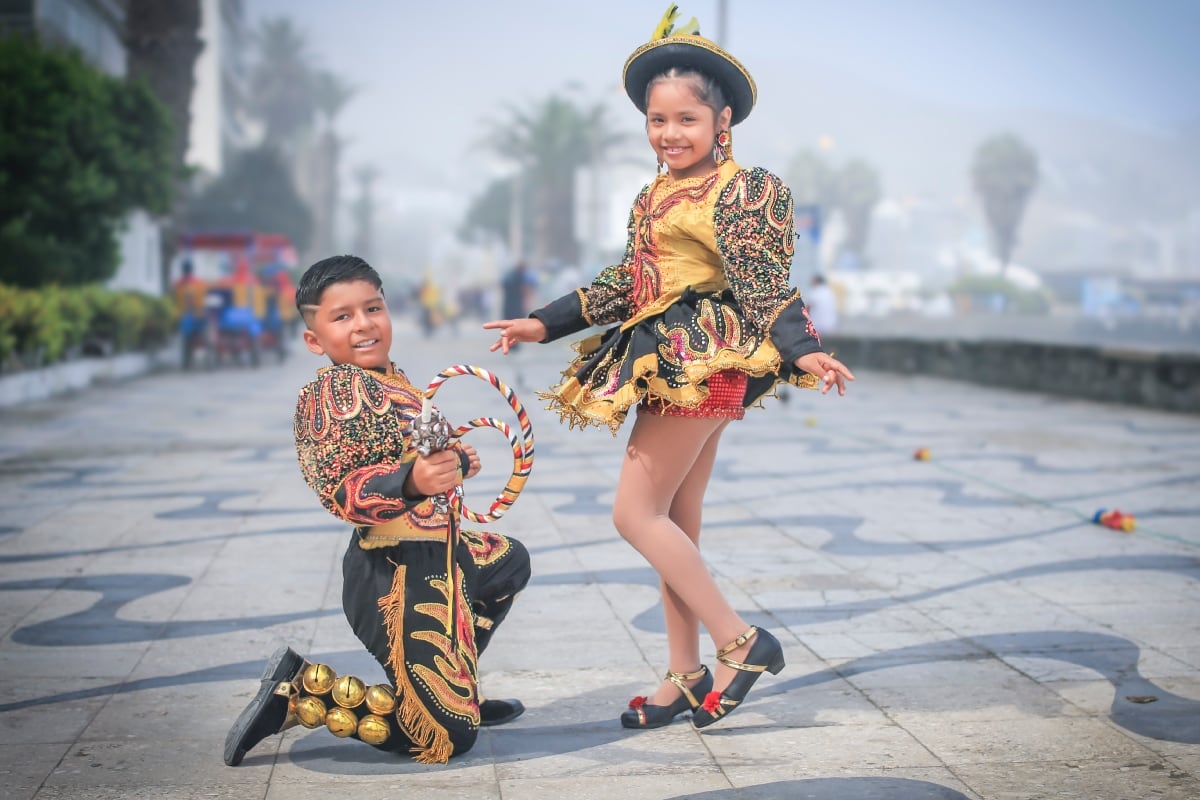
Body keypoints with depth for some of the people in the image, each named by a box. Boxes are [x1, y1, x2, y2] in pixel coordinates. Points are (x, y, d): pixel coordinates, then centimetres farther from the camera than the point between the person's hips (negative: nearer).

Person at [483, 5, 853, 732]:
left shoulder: (743, 191, -8)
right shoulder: (652, 197, 16)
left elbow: (765, 286, -15)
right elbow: (622, 285, 21)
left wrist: (801, 350, -31)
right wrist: (544, 324, 21)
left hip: (702, 361, -9)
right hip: (671, 364, 9)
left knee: (637, 513, -11)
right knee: (675, 524, 10)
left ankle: (742, 643, -6)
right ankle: (686, 675, 18)